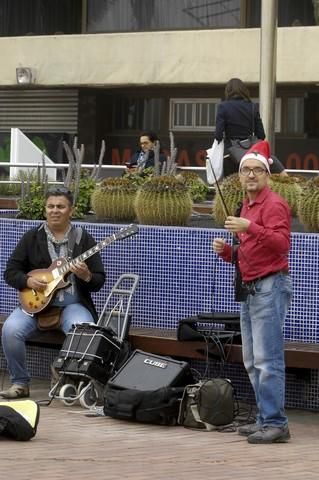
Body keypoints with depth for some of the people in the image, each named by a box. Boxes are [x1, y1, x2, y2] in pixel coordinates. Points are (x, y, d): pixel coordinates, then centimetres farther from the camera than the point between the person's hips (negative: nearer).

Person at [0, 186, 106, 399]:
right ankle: (20, 383, -9)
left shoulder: (84, 239, 6)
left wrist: (86, 276, -18)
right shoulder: (32, 238, 9)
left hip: (73, 304, -1)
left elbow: (99, 281, 5)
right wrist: (28, 281, -11)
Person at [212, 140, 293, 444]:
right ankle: (265, 419, 19)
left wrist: (249, 228, -32)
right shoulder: (246, 206, 19)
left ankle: (275, 423, -13)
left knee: (267, 359, -13)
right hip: (250, 289, 10)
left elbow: (282, 243, -24)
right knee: (252, 361, 12)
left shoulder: (273, 205, -10)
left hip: (271, 287, -10)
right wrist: (225, 250, 7)